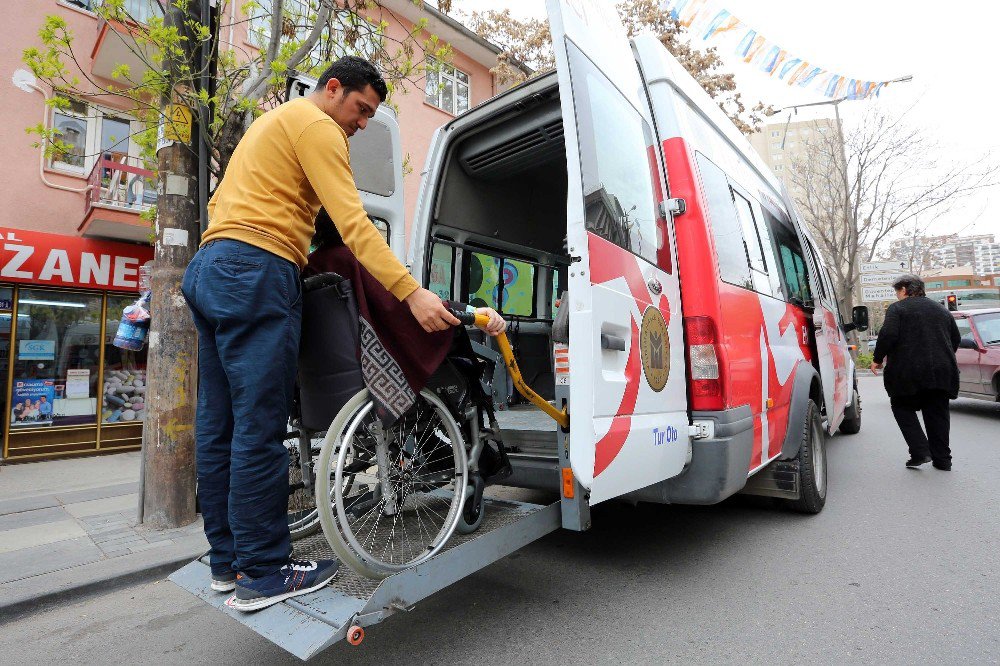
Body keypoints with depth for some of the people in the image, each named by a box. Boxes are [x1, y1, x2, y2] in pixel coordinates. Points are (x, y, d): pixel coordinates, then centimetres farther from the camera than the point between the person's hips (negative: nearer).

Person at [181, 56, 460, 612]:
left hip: (209, 268, 10)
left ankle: (228, 560, 20)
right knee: (260, 429, -8)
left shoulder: (271, 123, 30)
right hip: (259, 274, -10)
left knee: (219, 426, 9)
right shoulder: (317, 127, -2)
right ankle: (263, 573, 2)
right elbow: (353, 223, -17)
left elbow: (220, 203, 29)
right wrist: (413, 292, -23)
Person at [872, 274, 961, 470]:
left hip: (908, 372, -6)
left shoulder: (897, 308, -3)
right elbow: (956, 339, 21)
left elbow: (888, 335, -16)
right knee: (937, 414, 12)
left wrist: (877, 359, -7)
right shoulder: (941, 309, 19)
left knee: (903, 408, 8)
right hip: (942, 372, 6)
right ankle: (942, 459, 16)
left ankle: (920, 452, -3)